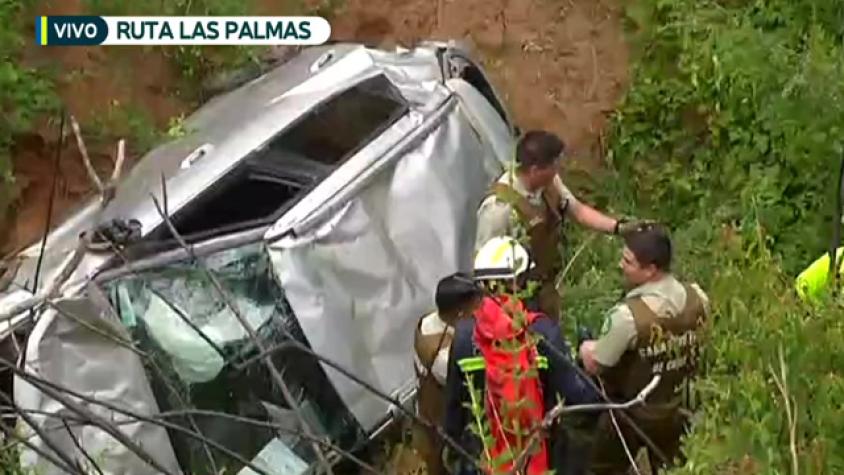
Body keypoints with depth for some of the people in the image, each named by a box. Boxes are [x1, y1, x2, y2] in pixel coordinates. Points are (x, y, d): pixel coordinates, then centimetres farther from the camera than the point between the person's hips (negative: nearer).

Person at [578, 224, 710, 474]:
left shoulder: (628, 314, -35)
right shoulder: (697, 297, -15)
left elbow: (594, 365, -21)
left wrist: (586, 349, 1)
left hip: (632, 416, -6)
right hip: (678, 411, 6)